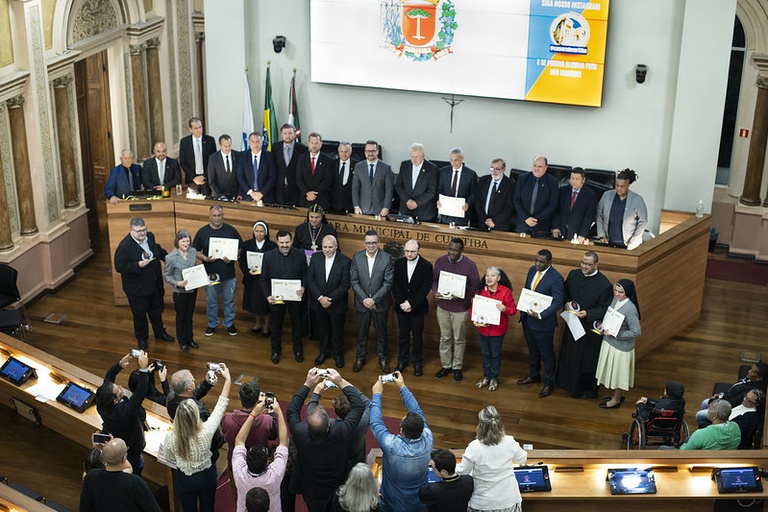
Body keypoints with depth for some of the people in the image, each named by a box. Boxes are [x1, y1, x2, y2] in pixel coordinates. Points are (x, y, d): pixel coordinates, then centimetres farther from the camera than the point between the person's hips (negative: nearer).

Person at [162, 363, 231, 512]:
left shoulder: (170, 438, -28)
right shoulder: (206, 431, -32)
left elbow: (171, 459, -6)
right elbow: (221, 405, -19)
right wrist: (228, 380, -11)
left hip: (184, 481, 0)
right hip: (207, 477, 0)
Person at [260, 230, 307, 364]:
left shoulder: (300, 255, -11)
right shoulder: (268, 256, -11)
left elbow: (305, 275, -2)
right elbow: (264, 279, -6)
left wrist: (303, 287, -20)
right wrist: (268, 296, -18)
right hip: (276, 297, 0)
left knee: (297, 324, 18)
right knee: (276, 325, 16)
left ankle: (298, 349, 38)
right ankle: (276, 350, 36)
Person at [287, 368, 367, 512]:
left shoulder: (301, 435, -33)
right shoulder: (340, 433, -36)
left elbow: (292, 410, -12)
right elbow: (359, 405, -23)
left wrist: (308, 384, -15)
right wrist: (341, 382, -21)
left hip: (310, 493, 1)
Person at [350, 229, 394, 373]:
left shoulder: (387, 258, -12)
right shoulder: (357, 257, -5)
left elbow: (388, 283, -12)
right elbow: (354, 281, -4)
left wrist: (374, 299, -16)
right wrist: (364, 299, -13)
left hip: (380, 303, -1)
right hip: (362, 302, 1)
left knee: (381, 332, 13)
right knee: (361, 332, 14)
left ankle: (383, 358, 29)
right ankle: (360, 358, 31)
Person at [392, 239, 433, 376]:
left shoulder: (427, 266, -11)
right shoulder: (398, 264, -2)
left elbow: (426, 288, -14)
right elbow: (395, 285, -2)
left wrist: (411, 303, -18)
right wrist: (402, 303, -13)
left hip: (418, 307, -2)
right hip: (401, 307, 2)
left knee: (417, 335, 8)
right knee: (403, 334, 13)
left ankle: (417, 362, 21)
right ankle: (402, 360, 27)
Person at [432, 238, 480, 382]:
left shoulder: (470, 265, -14)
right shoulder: (440, 261, -5)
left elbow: (475, 286, -8)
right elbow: (434, 280, 6)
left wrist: (460, 296, -22)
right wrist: (435, 292, -14)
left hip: (461, 309, -3)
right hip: (442, 306, 3)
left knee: (459, 339, 11)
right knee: (445, 338, 14)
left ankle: (457, 367, 25)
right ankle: (445, 365, 29)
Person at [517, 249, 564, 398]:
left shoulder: (556, 278, -22)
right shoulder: (532, 270, 0)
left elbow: (558, 303, -22)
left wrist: (540, 315, -29)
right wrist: (523, 310, 7)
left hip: (543, 322, -7)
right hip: (527, 318, 7)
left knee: (547, 354, 9)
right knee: (532, 350, 24)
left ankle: (548, 383, 25)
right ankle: (533, 375, 44)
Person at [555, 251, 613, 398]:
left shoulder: (604, 284, -20)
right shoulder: (573, 274, -4)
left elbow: (606, 308, -14)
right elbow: (565, 291, 13)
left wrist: (588, 313, -24)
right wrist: (566, 303, -6)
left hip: (590, 327, -5)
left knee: (587, 358, 7)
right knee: (568, 354, 20)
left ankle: (588, 390, 25)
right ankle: (568, 382, 41)